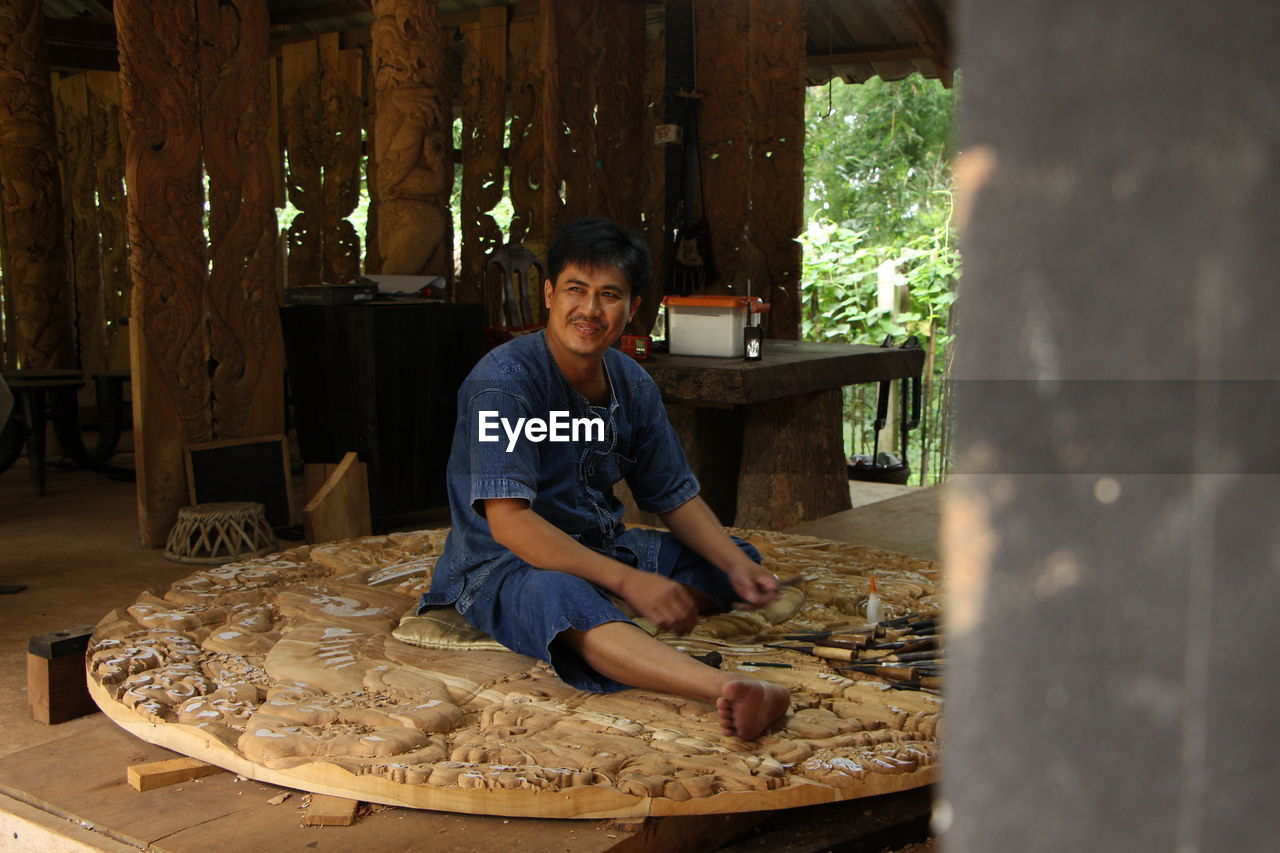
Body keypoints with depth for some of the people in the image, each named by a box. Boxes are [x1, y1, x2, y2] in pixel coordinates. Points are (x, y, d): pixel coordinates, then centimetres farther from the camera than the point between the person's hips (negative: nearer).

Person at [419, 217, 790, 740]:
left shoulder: (632, 384, 3)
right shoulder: (504, 381, -20)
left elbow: (676, 497, 11)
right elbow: (508, 522, -28)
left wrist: (736, 565, -8)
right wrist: (628, 581, -34)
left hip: (600, 547, 9)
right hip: (503, 564, -9)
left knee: (740, 561, 5)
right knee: (565, 599, -42)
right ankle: (731, 691, -65)